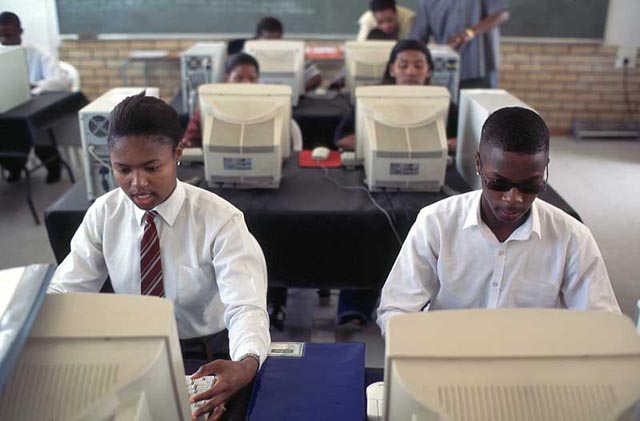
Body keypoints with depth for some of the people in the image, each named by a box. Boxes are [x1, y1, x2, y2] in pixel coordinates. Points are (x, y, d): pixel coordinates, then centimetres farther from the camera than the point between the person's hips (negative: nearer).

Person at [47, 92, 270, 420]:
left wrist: (247, 365, -48)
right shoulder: (103, 213, -5)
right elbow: (65, 291, -4)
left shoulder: (221, 221, -18)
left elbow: (246, 306, -26)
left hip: (209, 359, -3)